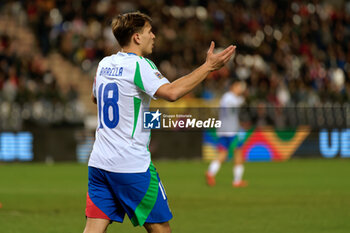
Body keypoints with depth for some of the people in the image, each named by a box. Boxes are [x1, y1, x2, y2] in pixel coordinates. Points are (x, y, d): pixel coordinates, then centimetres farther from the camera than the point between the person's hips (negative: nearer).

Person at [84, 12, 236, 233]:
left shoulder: (104, 64, 11)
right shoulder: (139, 65, -11)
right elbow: (171, 92, -27)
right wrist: (208, 66, -21)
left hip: (99, 162, 7)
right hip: (132, 164, -7)